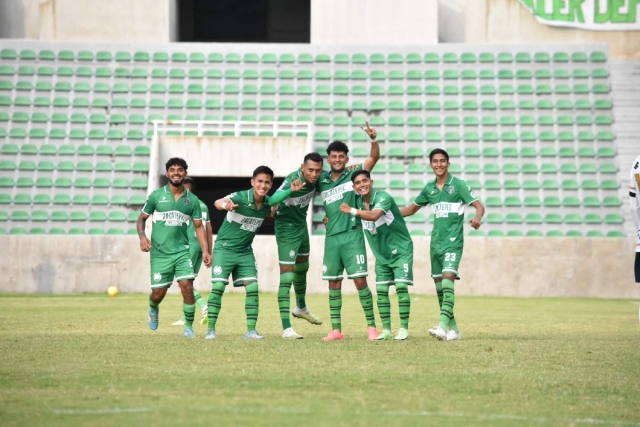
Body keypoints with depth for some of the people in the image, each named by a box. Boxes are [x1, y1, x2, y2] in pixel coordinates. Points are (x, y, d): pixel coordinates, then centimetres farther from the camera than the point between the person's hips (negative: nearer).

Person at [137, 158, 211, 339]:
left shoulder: (192, 200, 5)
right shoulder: (156, 195, -1)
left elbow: (198, 226, 12)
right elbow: (142, 218, 7)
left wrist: (205, 250, 3)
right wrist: (142, 236, -11)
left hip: (182, 251, 1)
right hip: (159, 253, -1)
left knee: (187, 286, -15)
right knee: (158, 292, -1)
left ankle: (189, 327, -1)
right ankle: (153, 309, 37)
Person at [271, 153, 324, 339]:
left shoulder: (315, 179, -10)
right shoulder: (293, 180, -31)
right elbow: (273, 200, -47)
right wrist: (291, 190, -66)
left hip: (302, 225, 8)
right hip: (287, 229, -8)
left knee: (302, 269, 26)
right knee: (286, 278, -12)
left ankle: (301, 308, 51)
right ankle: (286, 328, -12)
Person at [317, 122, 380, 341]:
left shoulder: (353, 174, 0)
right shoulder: (321, 180, 9)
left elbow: (374, 158, -10)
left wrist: (373, 139, -27)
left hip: (352, 235, -4)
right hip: (331, 237, 4)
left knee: (360, 280, -8)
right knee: (333, 284, 5)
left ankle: (371, 326, -2)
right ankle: (336, 330, 10)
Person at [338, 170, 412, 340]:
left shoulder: (383, 197, -22)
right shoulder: (358, 201, 0)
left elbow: (374, 216, -41)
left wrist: (352, 211, -40)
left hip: (401, 250, -6)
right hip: (381, 255, 6)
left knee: (401, 287, -13)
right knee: (381, 290, 2)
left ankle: (404, 328, -6)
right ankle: (386, 330, 9)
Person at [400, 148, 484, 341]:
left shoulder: (458, 184, -5)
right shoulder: (429, 188, 11)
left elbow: (479, 206, -9)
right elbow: (412, 209, 24)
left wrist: (477, 218, -31)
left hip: (453, 242, -6)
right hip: (436, 242, 6)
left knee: (447, 280, -20)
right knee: (439, 285, 6)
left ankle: (443, 326, -30)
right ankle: (453, 329, 16)